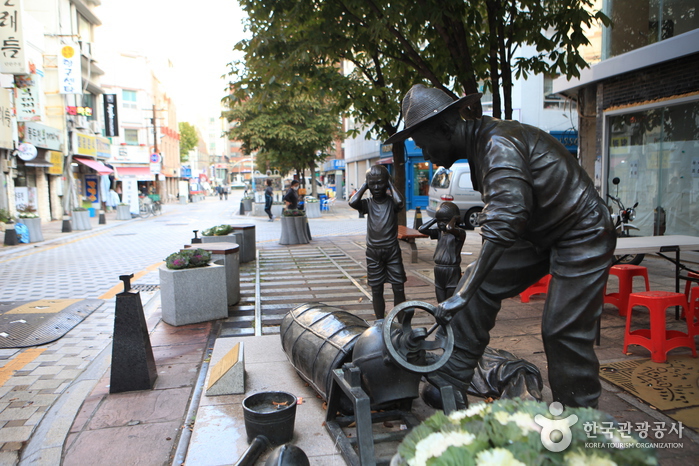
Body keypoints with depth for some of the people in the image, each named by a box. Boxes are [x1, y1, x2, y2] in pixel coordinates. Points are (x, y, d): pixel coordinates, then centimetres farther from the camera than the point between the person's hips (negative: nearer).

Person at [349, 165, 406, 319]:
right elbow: (353, 202, -19)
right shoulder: (368, 204, 2)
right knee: (376, 290, 8)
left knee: (399, 288, 2)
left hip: (392, 250, -1)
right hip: (373, 252, 1)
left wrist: (390, 183, -12)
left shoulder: (391, 201, -2)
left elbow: (399, 202, -27)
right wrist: (364, 185, -6)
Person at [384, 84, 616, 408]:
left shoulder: (500, 144, -27)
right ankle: (450, 384, 6)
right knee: (482, 285, 0)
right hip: (538, 234, 9)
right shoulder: (479, 142, 3)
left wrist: (462, 296, -39)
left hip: (581, 236, -9)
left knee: (564, 331, -7)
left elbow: (503, 223, -38)